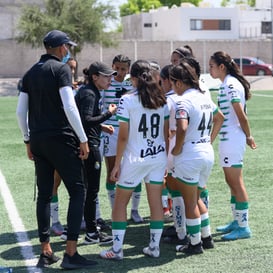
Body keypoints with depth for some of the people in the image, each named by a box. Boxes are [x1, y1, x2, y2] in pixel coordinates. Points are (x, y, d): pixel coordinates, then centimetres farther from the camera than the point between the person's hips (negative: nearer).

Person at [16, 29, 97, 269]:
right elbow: (69, 107, -16)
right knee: (77, 191, -2)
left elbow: (20, 111, 12)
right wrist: (83, 139, -11)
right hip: (61, 139, -7)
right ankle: (71, 253, -7)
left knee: (44, 194, 12)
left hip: (38, 140, 7)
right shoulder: (61, 69, -7)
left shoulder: (31, 73, 13)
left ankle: (46, 252, 15)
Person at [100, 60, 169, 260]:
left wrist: (117, 164, -4)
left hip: (135, 159, -4)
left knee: (120, 202, 8)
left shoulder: (127, 100, -11)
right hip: (158, 156, 5)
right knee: (156, 202, 10)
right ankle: (154, 246, 15)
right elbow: (166, 133, 6)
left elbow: (123, 137, -11)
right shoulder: (162, 100, 3)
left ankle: (117, 249, 8)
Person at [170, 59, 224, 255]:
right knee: (196, 198, 22)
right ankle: (207, 237, 27)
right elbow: (219, 118, 25)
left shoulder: (183, 101, -16)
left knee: (190, 202, 5)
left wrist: (177, 149, -14)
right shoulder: (204, 97, 10)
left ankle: (195, 244, 14)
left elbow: (182, 128, -30)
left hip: (189, 156, -8)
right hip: (208, 154, 8)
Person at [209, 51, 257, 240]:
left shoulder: (230, 85, -17)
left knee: (236, 183, -4)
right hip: (227, 139, 10)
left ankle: (243, 227, 2)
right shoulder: (227, 84, 13)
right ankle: (237, 221, 26)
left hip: (232, 139, -10)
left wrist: (248, 136, -6)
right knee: (232, 182, 16)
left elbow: (241, 115, -18)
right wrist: (247, 136, 13)